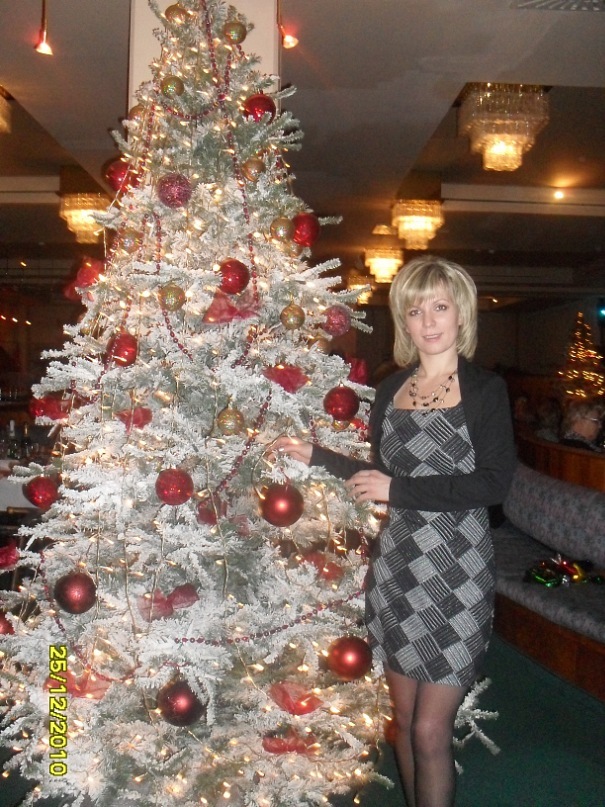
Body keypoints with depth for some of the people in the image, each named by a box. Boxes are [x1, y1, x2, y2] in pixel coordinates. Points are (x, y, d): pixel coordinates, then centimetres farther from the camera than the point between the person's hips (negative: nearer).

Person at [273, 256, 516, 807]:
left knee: (430, 730, -2)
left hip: (455, 571, -4)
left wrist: (398, 490, -16)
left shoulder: (485, 391, -4)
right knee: (403, 716, 14)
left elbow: (494, 483, -14)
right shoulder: (390, 390, 10)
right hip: (395, 565, 5)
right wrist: (317, 456, 11)